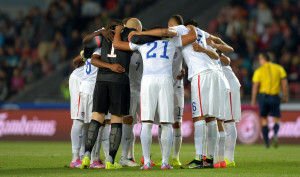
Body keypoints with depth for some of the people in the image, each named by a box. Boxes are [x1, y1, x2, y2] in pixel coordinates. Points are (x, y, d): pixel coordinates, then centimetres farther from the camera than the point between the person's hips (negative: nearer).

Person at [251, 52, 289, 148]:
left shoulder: (259, 71, -1)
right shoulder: (279, 68, 4)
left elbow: (255, 86, -6)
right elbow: (284, 83, 2)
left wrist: (253, 100, 0)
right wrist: (286, 96, 8)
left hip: (263, 96, -1)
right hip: (275, 97, 1)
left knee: (264, 119, 12)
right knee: (276, 120, 8)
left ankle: (267, 143, 8)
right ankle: (275, 134, -23)